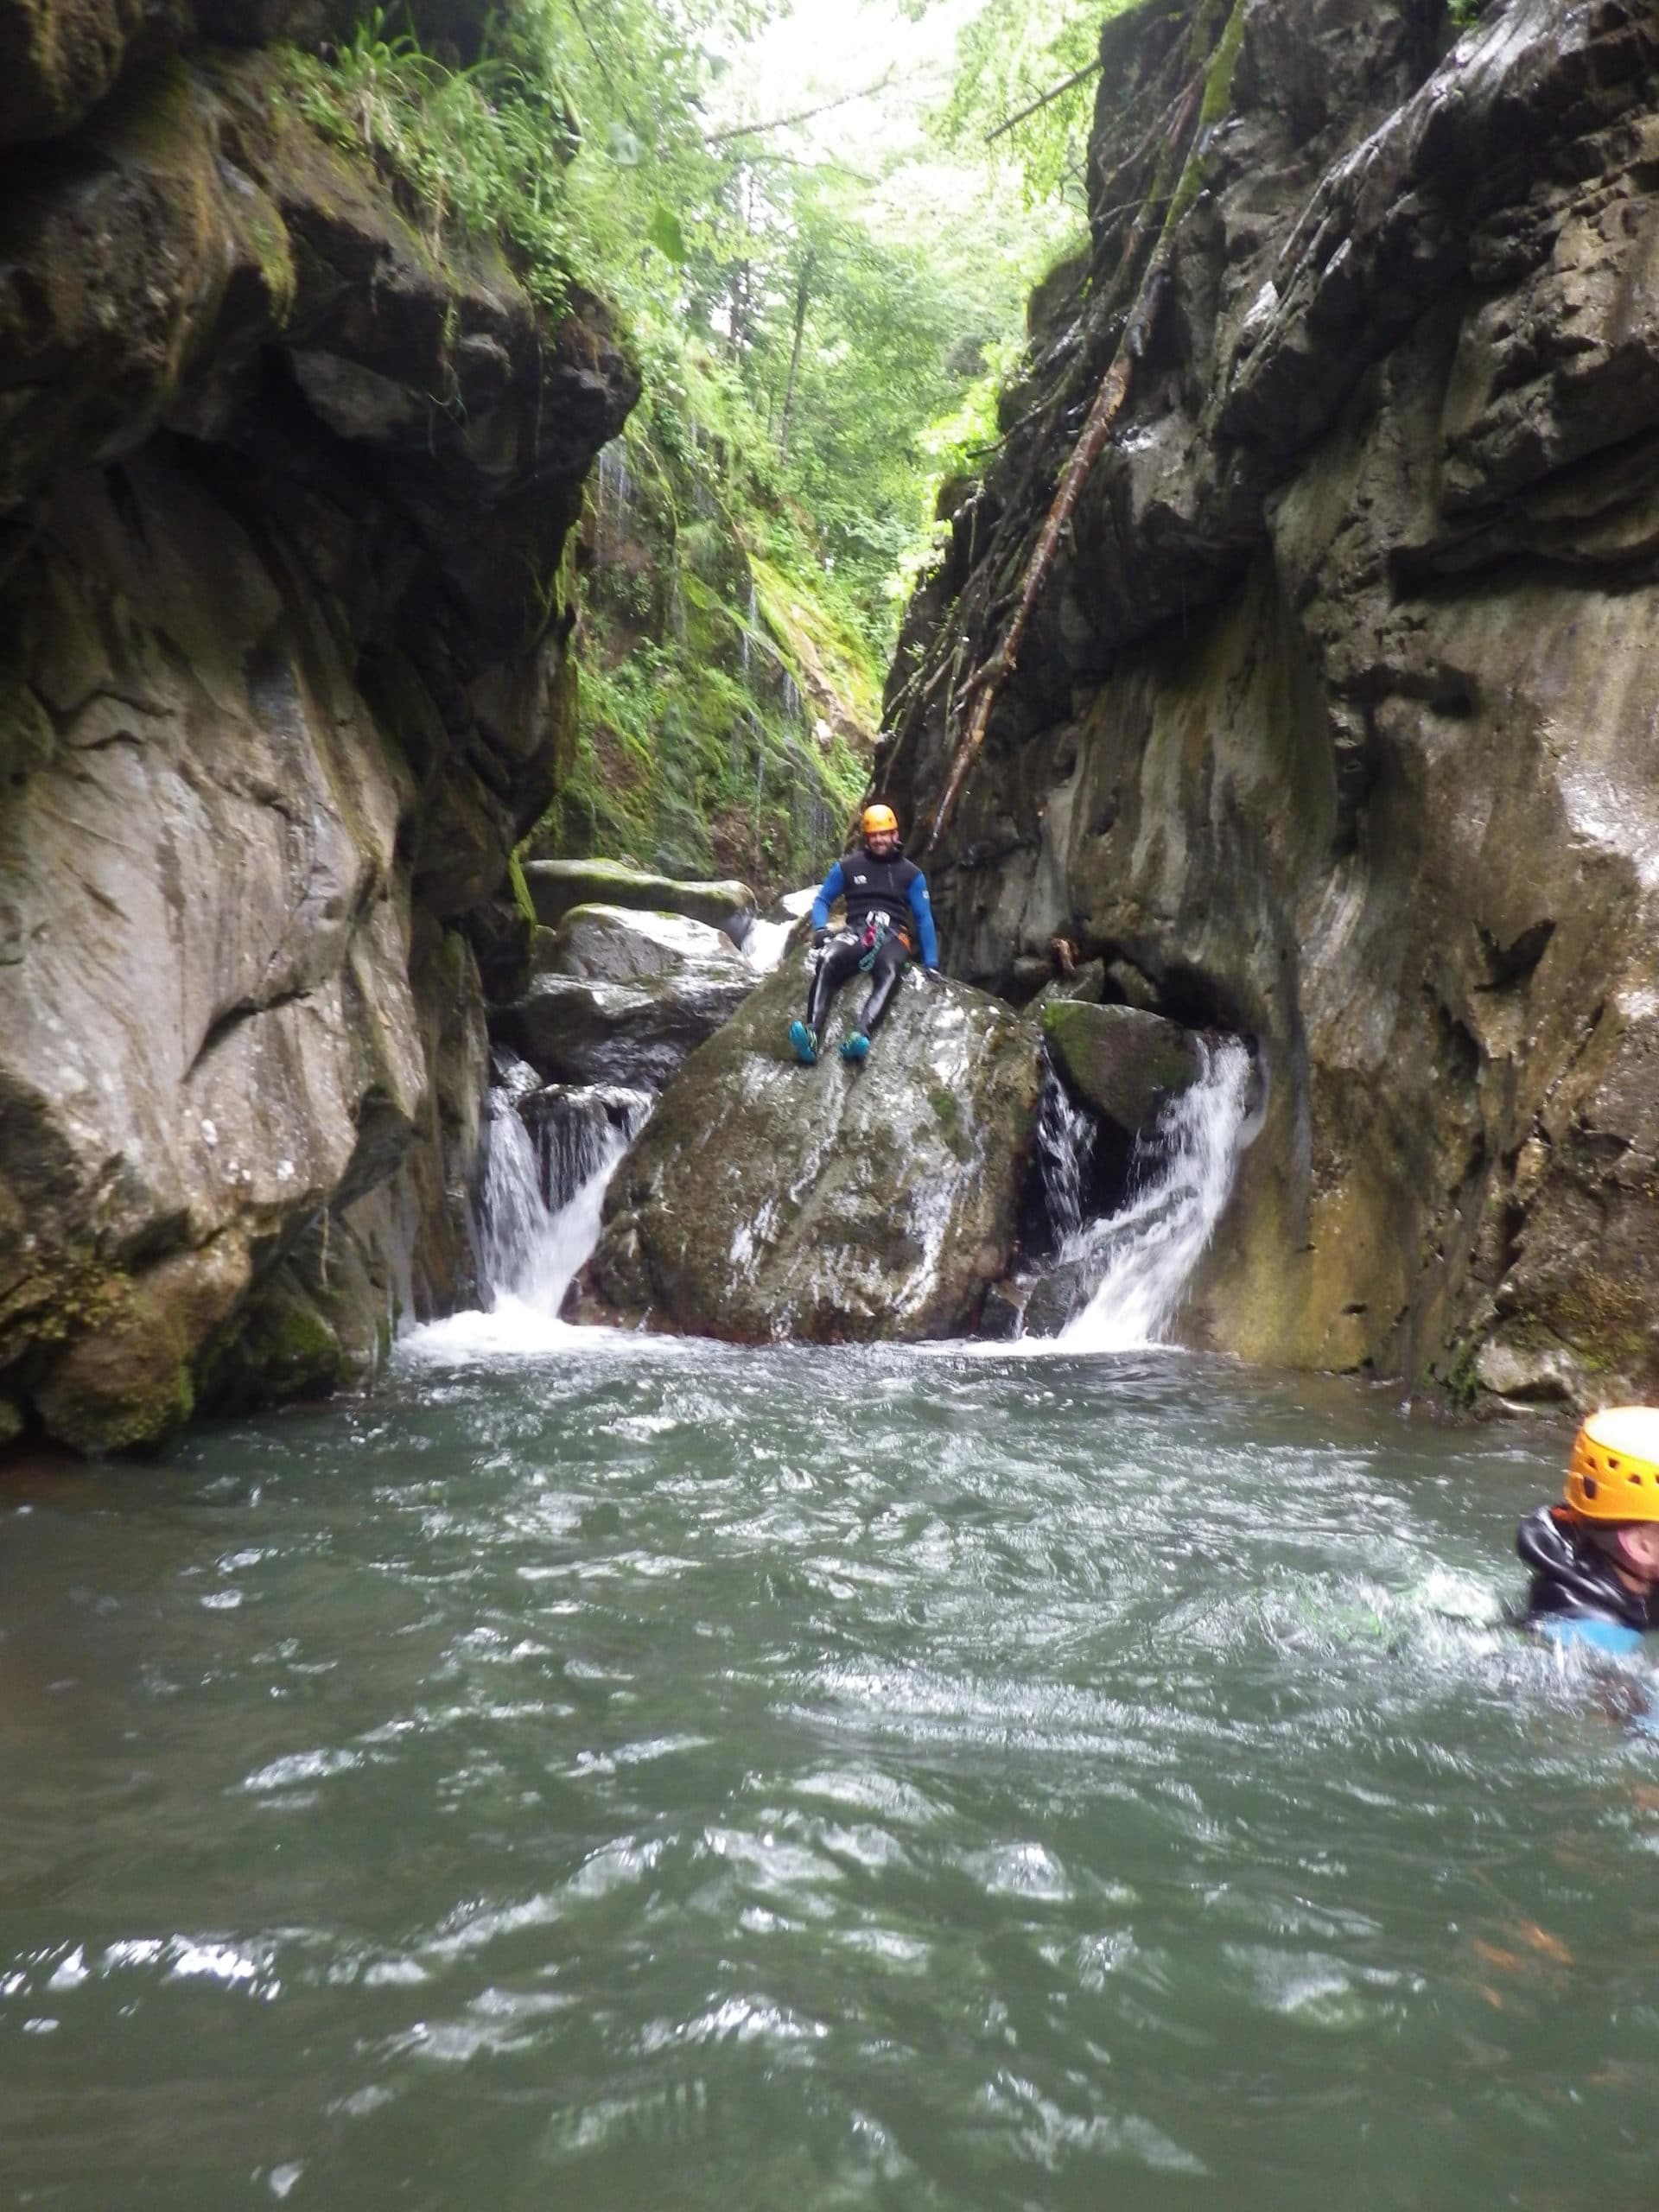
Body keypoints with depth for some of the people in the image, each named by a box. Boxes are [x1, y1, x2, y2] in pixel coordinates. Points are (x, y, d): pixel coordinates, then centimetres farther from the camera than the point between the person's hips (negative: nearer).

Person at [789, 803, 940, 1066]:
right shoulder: (848, 866, 13)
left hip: (893, 936, 0)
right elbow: (822, 900, 18)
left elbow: (924, 919, 11)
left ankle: (861, 1038, -59)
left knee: (889, 971, -39)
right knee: (827, 960, -35)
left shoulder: (911, 874, 12)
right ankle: (812, 1036, -51)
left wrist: (931, 964, 4)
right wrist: (820, 928, -4)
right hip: (857, 931, 1)